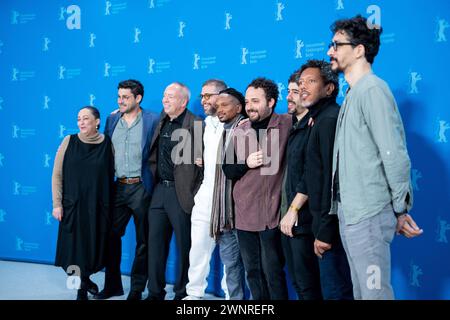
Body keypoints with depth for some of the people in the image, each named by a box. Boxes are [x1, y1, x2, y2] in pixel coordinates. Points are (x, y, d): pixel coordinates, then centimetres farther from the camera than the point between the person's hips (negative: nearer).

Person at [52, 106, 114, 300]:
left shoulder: (107, 143, -2)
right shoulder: (69, 141, -1)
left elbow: (111, 175, 1)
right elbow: (57, 175, 0)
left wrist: (109, 206, 0)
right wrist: (57, 204, -4)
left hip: (98, 207, 0)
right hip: (73, 206, 0)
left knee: (93, 247, 7)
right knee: (75, 247, 5)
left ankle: (85, 279, 35)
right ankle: (81, 291, 25)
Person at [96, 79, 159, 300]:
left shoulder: (153, 120, -6)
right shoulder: (112, 120, 10)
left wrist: (152, 181, -11)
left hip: (141, 187, -5)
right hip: (118, 187, 5)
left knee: (143, 240, 6)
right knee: (112, 235, 10)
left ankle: (137, 289, 19)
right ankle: (112, 285, 25)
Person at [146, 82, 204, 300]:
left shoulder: (196, 125, -9)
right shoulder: (162, 121, 11)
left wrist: (194, 194, -15)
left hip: (180, 193, -6)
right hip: (159, 190, 7)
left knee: (184, 245, 5)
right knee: (155, 242, 10)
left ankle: (182, 293, 18)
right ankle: (155, 291, 21)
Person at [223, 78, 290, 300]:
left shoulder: (287, 124, -2)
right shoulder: (239, 133, 9)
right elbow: (228, 170, 8)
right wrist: (246, 163, -8)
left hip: (271, 213, -4)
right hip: (244, 214, 4)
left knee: (272, 271, 0)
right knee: (252, 271, 13)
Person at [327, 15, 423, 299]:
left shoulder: (372, 89, -12)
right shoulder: (353, 93, 17)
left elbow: (395, 155, -16)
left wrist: (401, 210, -12)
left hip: (368, 214, -9)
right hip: (349, 212, 9)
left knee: (375, 292, -1)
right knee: (360, 290, 17)